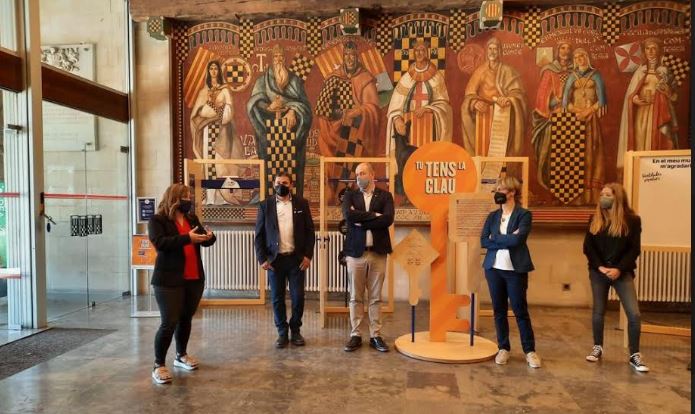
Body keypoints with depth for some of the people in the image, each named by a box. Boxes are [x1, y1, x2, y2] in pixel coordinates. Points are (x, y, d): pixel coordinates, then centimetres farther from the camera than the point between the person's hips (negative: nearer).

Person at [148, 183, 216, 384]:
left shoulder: (192, 219, 11)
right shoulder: (157, 220, -6)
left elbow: (205, 241, 10)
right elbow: (160, 242, -22)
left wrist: (209, 236, -14)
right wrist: (187, 238, -31)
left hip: (194, 279, 6)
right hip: (169, 280, -6)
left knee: (186, 319, 15)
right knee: (169, 322, -6)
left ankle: (181, 355, 32)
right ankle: (159, 365, 7)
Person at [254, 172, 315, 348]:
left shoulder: (302, 203, 3)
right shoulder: (265, 205, 2)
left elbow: (310, 231, 2)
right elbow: (259, 234, 2)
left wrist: (308, 255, -5)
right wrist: (262, 259, -5)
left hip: (297, 259, 0)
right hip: (275, 259, 0)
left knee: (298, 297, 3)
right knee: (277, 298, 7)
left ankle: (295, 330, 23)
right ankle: (282, 332, 22)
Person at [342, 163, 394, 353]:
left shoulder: (385, 196, 5)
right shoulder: (350, 196, 8)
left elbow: (388, 219, -12)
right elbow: (348, 215, -13)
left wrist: (361, 221, -11)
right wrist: (374, 215, -13)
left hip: (378, 252, 0)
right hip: (355, 252, 1)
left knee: (376, 297, 7)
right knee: (355, 297, 7)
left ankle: (375, 336, 16)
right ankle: (355, 335, 17)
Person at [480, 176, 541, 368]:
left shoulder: (524, 214, -5)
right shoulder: (492, 216, 9)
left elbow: (517, 239, -20)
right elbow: (483, 241, -2)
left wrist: (495, 238, -7)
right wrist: (506, 240, -13)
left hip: (515, 270, -4)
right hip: (494, 269, 4)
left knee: (520, 310, 2)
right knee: (499, 310, 10)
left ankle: (530, 350, 15)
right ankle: (503, 348, 22)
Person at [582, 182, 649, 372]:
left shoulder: (632, 220, -3)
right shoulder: (595, 219, 4)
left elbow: (634, 250, -5)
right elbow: (588, 247, 0)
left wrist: (619, 269, -16)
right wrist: (600, 267, -12)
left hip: (622, 273, -2)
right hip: (598, 272, 2)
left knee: (634, 314, -8)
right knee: (598, 311, 10)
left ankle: (634, 355, 7)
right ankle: (598, 348, 27)